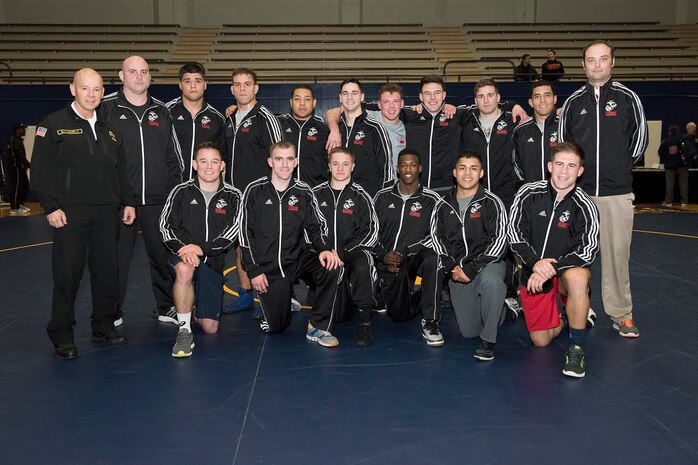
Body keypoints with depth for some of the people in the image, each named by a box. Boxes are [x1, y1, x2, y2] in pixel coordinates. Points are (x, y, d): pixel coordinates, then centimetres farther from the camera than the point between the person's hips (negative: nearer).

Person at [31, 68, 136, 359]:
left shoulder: (108, 128, 16)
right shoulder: (54, 125, 0)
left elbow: (121, 170, 20)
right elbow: (41, 171, -5)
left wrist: (128, 202, 12)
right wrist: (51, 207, -12)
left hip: (108, 213, 5)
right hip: (70, 213, -5)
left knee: (107, 270, 8)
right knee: (67, 273, -2)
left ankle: (104, 325, 22)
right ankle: (61, 335, 10)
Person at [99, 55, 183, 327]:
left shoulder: (161, 112, 11)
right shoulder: (106, 109, 1)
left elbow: (174, 157, 14)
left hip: (158, 202, 3)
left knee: (162, 256, 9)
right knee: (117, 259, 5)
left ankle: (166, 308, 24)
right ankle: (112, 313, 20)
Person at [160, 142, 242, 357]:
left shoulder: (232, 196, 2)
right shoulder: (181, 192, 3)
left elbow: (233, 231, -9)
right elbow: (166, 224, -4)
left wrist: (202, 249, -23)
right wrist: (182, 247, -24)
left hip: (213, 262, 2)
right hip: (183, 257, -1)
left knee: (210, 328, 1)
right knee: (184, 270, -41)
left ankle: (193, 305, 36)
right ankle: (184, 330, -24)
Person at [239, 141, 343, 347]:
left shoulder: (303, 192, 3)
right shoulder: (255, 191, -3)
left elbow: (315, 226, 4)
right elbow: (245, 233, -2)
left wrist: (325, 248, -18)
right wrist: (254, 270, -6)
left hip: (298, 258, 2)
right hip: (268, 267, -1)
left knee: (332, 266, -29)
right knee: (276, 326, -4)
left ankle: (318, 327, -14)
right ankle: (275, 299, 32)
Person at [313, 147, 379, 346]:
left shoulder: (360, 196, 7)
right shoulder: (317, 194, 13)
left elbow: (371, 232, 3)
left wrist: (345, 253, -9)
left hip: (353, 252, -1)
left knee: (363, 265, -38)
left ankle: (364, 322, -26)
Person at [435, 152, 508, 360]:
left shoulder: (491, 202, -5)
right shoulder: (445, 205, 8)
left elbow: (499, 241, -12)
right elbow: (439, 241, 12)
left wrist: (472, 269, -20)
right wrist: (451, 268, -6)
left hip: (487, 264, -4)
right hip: (457, 272, 4)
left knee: (490, 280, -41)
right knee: (469, 331, 1)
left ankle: (488, 340, -20)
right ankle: (499, 311, 36)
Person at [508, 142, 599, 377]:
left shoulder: (584, 206, -13)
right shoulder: (528, 193, -8)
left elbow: (588, 249, -17)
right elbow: (514, 232, -8)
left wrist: (551, 269, -29)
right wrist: (535, 262, -23)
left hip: (567, 270, -2)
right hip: (532, 274, 2)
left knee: (577, 277, -39)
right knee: (541, 341, 1)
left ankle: (576, 348, -21)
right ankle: (558, 318, 39)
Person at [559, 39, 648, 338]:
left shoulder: (627, 98, 3)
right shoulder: (574, 102, 8)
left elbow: (640, 138, 10)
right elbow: (562, 142, 16)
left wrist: (621, 167, 13)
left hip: (617, 192, -1)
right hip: (579, 191, 2)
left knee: (617, 253, -1)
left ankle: (621, 315, 10)